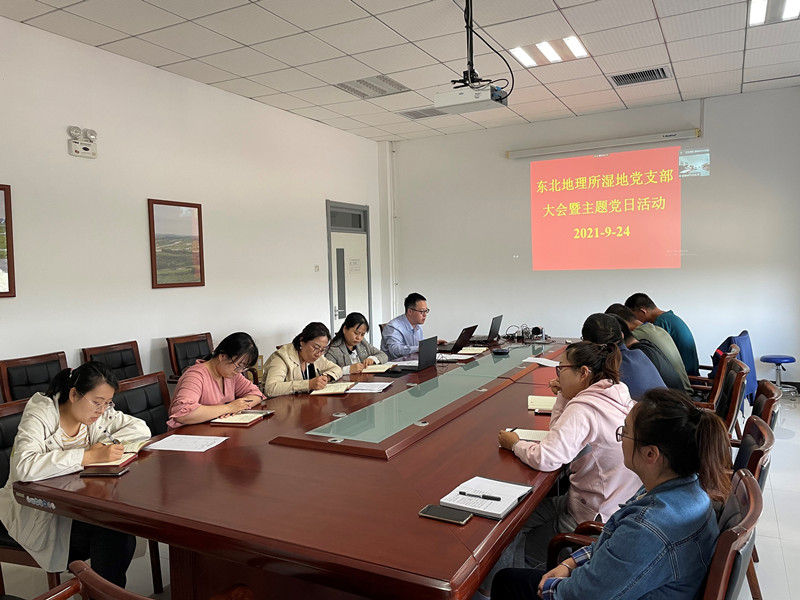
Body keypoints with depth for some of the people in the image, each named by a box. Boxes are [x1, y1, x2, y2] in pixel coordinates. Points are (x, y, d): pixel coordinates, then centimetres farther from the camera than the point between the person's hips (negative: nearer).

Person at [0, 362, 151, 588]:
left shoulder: (100, 413, -2)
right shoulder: (41, 415, -19)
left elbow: (141, 428, -4)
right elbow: (24, 467, -36)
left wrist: (105, 445, -19)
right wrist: (90, 456, -40)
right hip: (37, 513, -5)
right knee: (111, 532, -26)